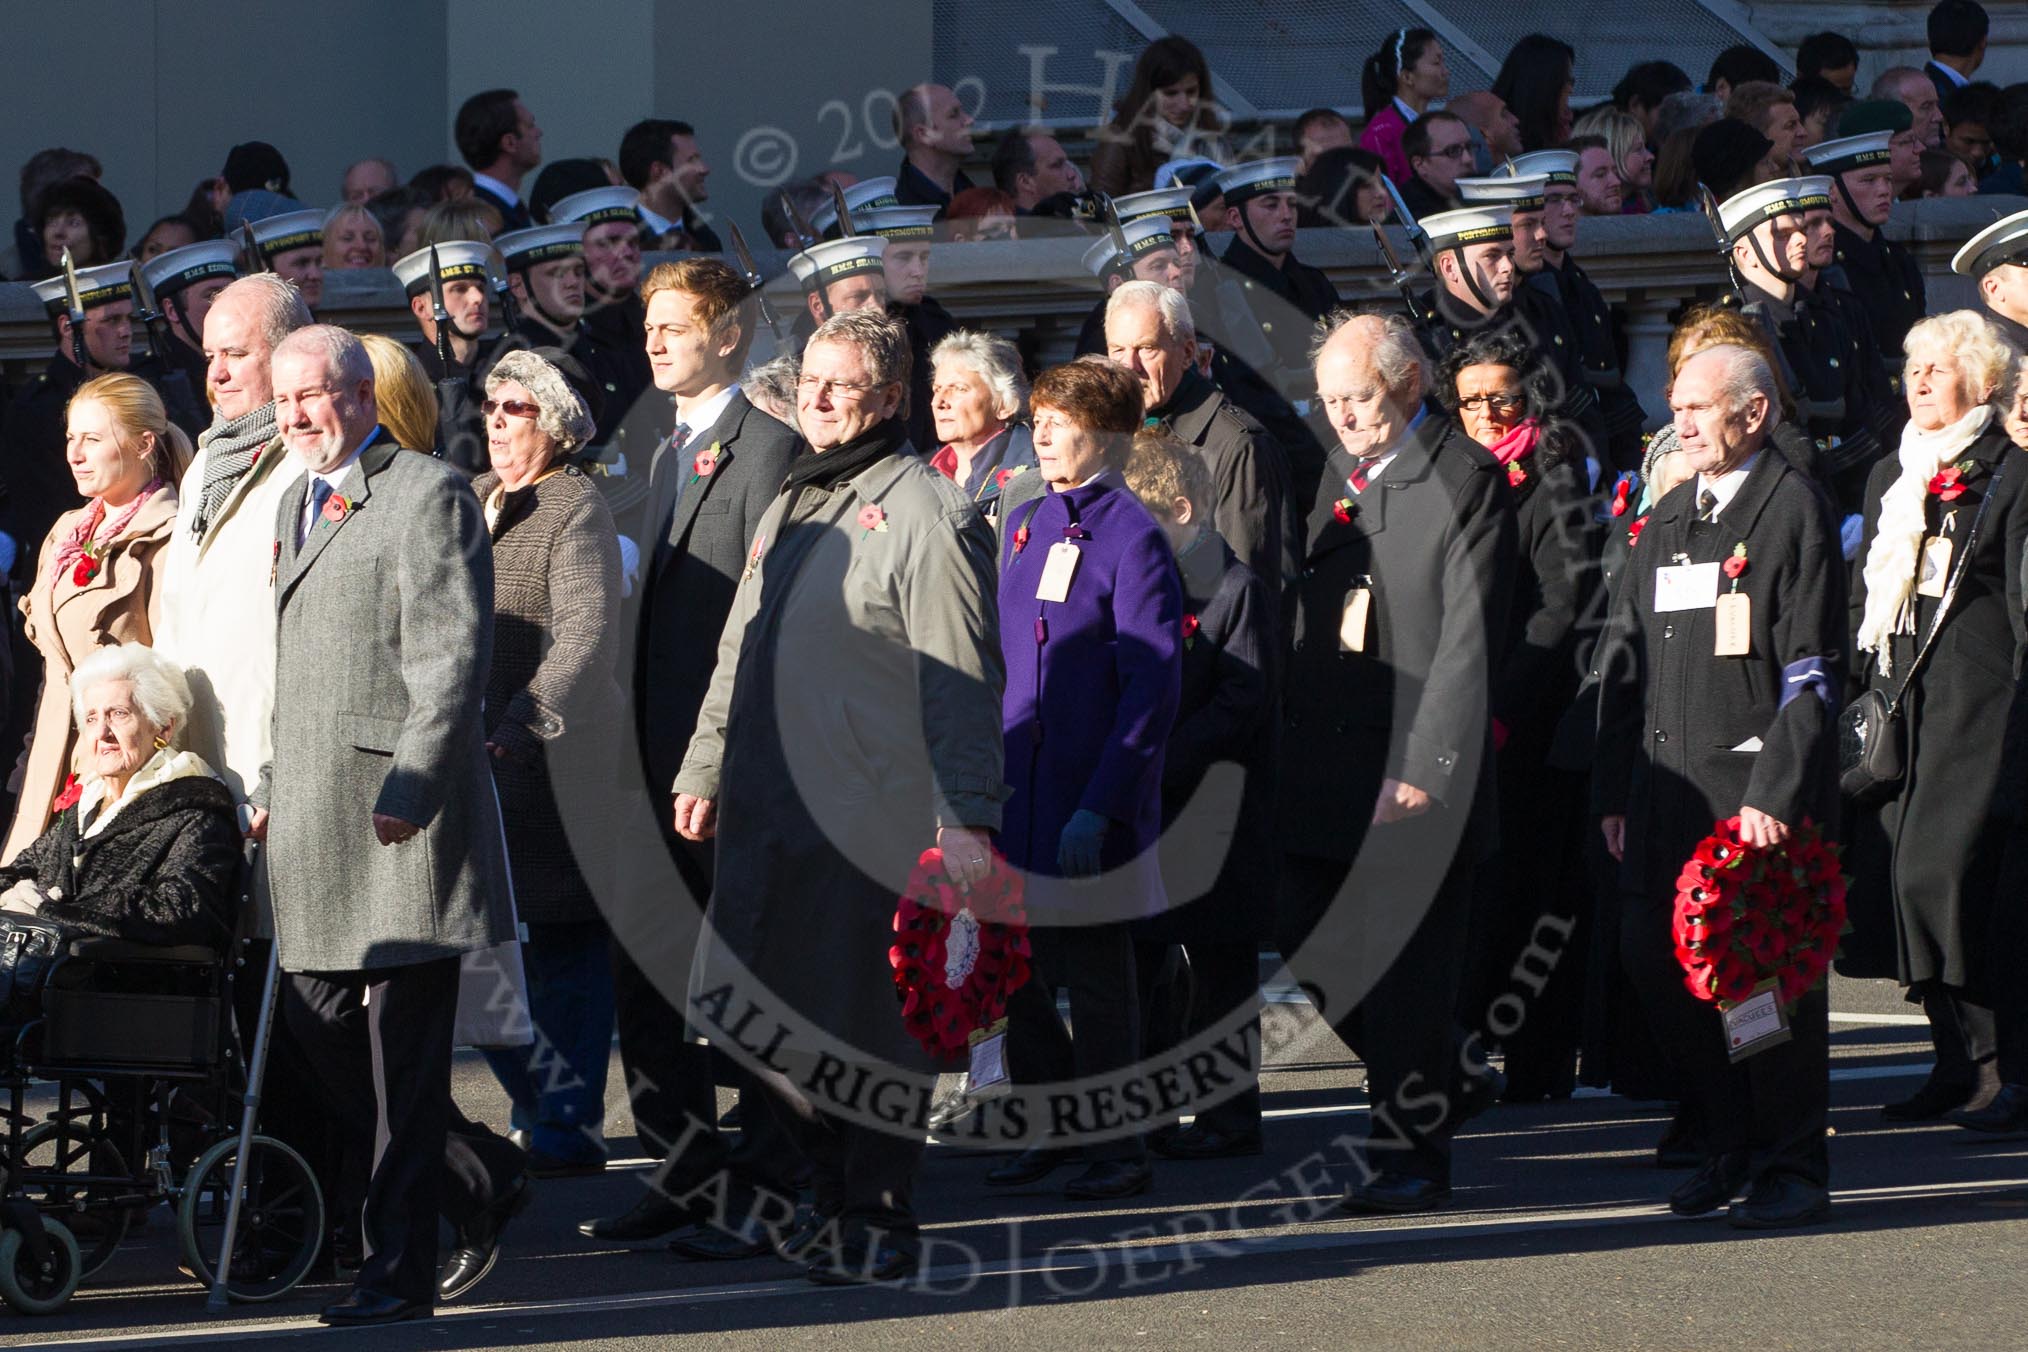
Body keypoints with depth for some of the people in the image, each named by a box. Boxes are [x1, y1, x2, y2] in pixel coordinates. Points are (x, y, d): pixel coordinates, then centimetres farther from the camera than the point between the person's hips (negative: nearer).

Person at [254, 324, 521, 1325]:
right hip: (311, 823, 9)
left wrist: (406, 790, -20)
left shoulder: (428, 494, -7)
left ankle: (400, 1265, 0)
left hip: (401, 823, -9)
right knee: (317, 1030, 7)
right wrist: (272, 787, 17)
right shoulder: (295, 503, 20)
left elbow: (451, 659, -14)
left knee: (402, 1050, -4)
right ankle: (475, 1198, 21)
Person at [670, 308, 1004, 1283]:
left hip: (875, 820, -8)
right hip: (770, 812, 8)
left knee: (865, 1028, -3)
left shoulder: (923, 513, -7)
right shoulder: (792, 507, 19)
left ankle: (877, 1222, 8)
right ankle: (837, 1198, 22)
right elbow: (739, 656, 27)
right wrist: (703, 771, 24)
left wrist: (967, 816, -17)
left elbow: (961, 682, -12)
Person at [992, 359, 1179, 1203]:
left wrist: (1099, 806, -20)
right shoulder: (1023, 525, 11)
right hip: (1015, 793, 7)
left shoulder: (1132, 538, -12)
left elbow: (1152, 688, -15)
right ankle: (1052, 1129, 24)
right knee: (1018, 975, 10)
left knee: (1097, 982, 1)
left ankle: (1119, 1149, 11)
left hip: (1089, 808, -7)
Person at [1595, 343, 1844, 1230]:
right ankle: (1730, 1146, 17)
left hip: (1756, 784, -7)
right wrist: (1614, 790, 12)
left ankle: (1791, 1168, 5)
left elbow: (1812, 670, -10)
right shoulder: (1665, 520, 18)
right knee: (1653, 957, 3)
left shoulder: (1793, 510, -4)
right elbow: (1624, 658, 19)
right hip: (1668, 783, 7)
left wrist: (1776, 793, -16)